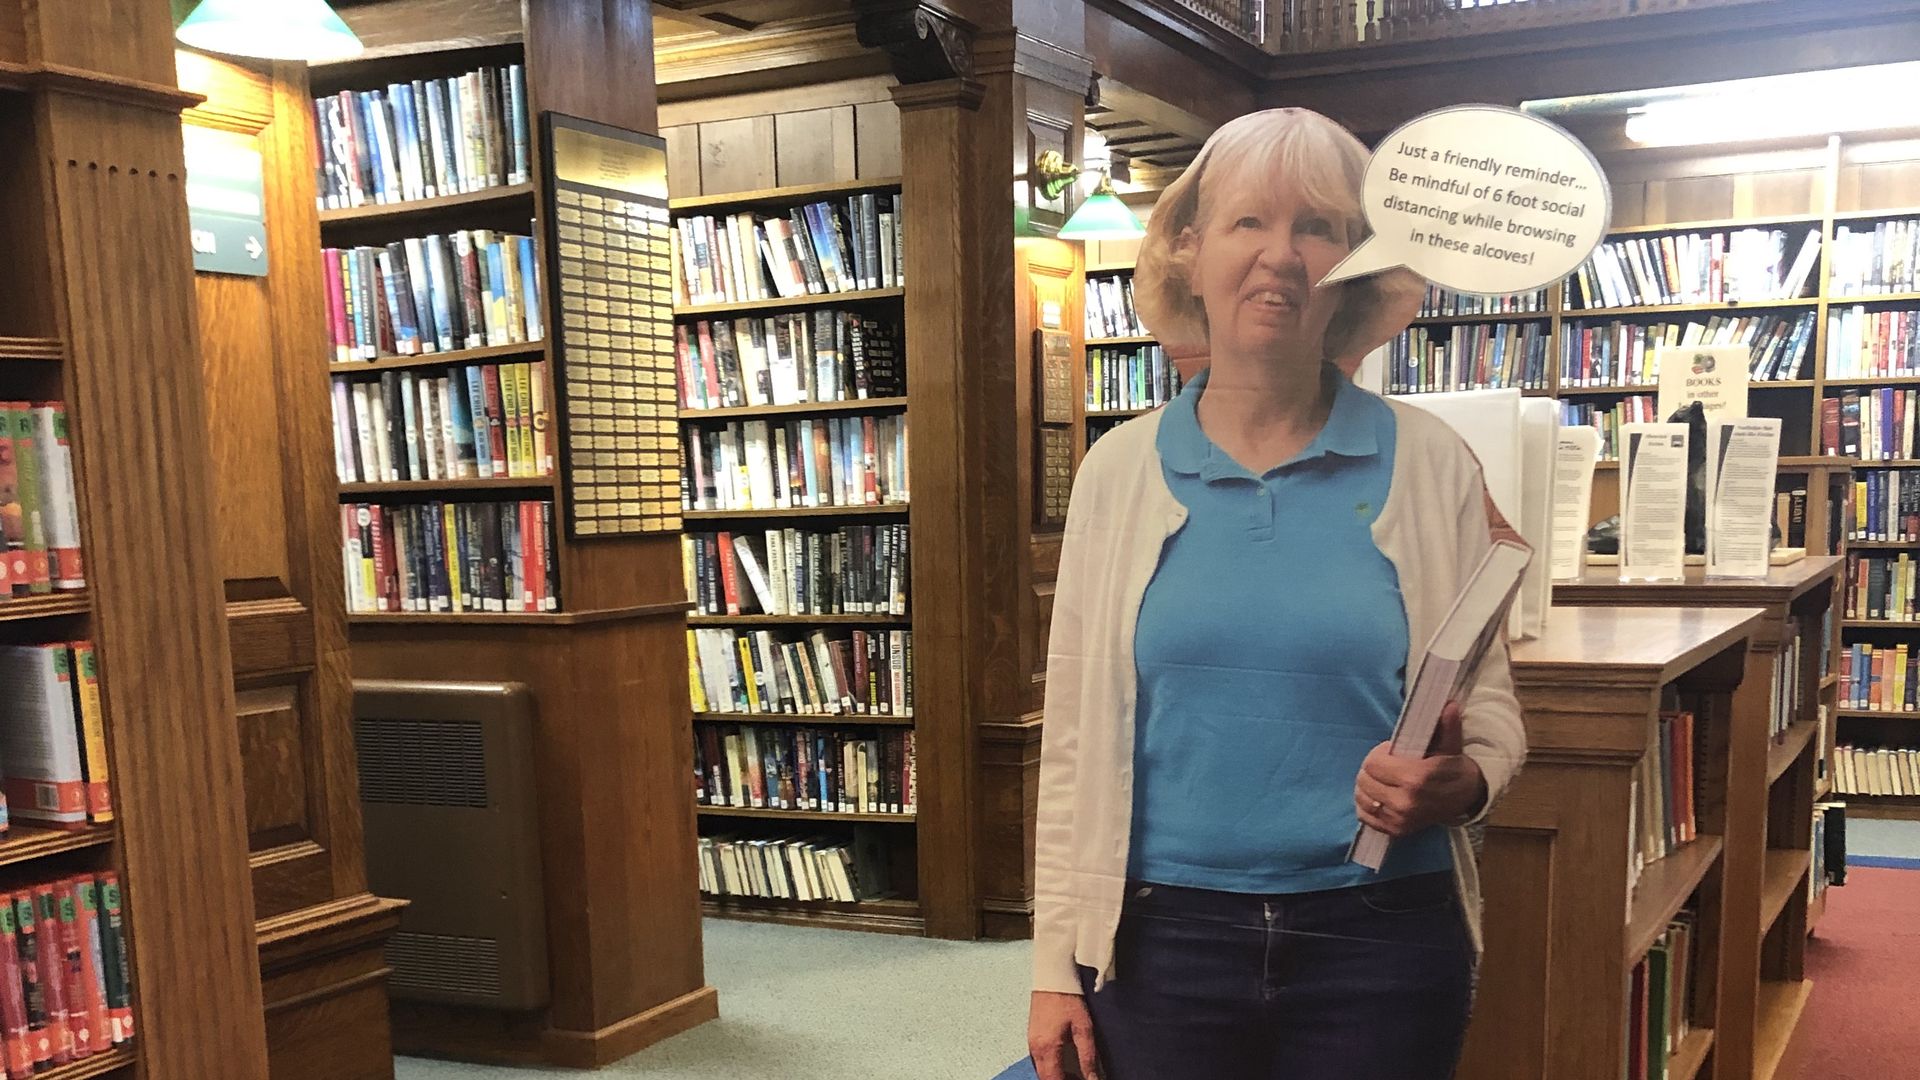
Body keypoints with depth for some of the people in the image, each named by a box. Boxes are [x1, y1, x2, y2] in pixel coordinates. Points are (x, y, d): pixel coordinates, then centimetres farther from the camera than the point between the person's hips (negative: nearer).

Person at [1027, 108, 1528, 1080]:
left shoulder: (1430, 466, -3)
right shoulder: (1118, 470, 0)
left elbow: (1489, 709, 4)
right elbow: (1076, 736, 2)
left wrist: (1460, 785, -18)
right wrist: (1054, 962, 1)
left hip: (1380, 939, 0)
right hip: (1162, 938, 1)